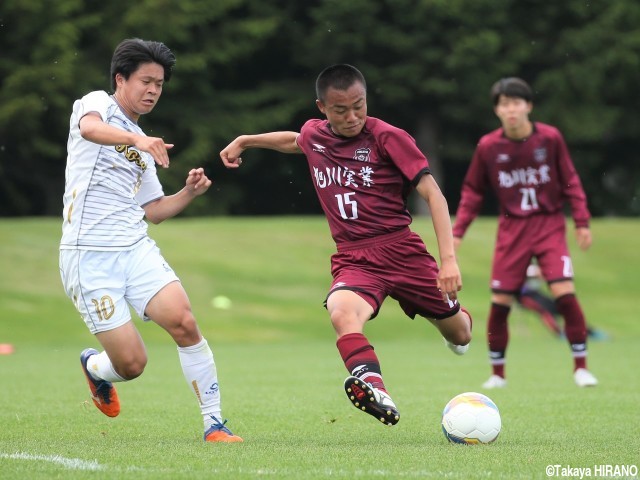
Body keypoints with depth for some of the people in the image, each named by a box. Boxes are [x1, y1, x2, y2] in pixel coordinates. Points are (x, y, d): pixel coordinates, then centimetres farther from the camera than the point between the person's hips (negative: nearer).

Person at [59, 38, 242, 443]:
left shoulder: (142, 145, 22)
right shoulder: (97, 103, 1)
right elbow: (90, 128, -26)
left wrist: (190, 192, 6)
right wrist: (138, 139, -44)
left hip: (136, 249, 6)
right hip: (89, 255, -6)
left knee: (184, 321, -18)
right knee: (132, 363, -9)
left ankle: (214, 423, -11)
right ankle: (95, 367, 27)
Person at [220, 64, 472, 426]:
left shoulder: (387, 137, -8)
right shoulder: (314, 135, 7)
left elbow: (433, 194, -11)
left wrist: (448, 257, -20)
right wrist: (245, 141, 36)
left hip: (401, 249, -2)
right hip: (352, 258, 2)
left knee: (460, 336, 11)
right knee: (342, 313, -34)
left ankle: (458, 317, 51)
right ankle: (375, 389, -57)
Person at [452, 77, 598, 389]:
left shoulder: (550, 138, -7)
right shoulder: (488, 147, -5)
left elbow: (570, 181, 3)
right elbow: (472, 191, 5)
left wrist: (582, 221, -1)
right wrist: (457, 232, 0)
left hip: (549, 225, -1)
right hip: (512, 230, 1)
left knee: (564, 292, -14)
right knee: (500, 301, -3)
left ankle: (581, 367, -1)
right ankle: (497, 373, 13)